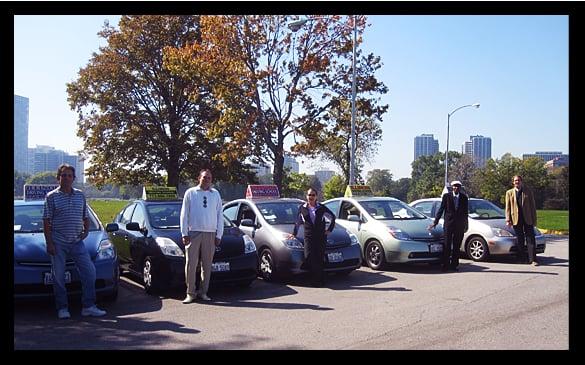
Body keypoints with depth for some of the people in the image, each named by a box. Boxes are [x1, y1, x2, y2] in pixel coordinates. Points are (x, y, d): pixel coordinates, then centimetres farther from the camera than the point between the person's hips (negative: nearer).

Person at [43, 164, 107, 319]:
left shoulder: (80, 195, 11)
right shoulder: (51, 196, 0)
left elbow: (86, 217, 20)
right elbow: (46, 222, -4)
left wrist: (86, 231, 2)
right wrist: (49, 243, -10)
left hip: (77, 242, 3)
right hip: (58, 243, -3)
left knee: (89, 272, -3)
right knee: (58, 277, 2)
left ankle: (88, 306, 5)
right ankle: (62, 308, 14)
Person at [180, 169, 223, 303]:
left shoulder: (216, 194, 12)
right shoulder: (190, 193, 6)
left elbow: (220, 215, 12)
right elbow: (184, 214, 5)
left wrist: (219, 235, 5)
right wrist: (184, 233, -2)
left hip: (210, 234, 2)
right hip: (193, 233, -2)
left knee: (207, 265, 5)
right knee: (191, 264, -4)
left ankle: (203, 292, 14)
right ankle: (190, 293, 4)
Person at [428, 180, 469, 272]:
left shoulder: (464, 198, 6)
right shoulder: (446, 196, 0)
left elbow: (465, 212, 13)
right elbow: (441, 209, 0)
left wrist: (466, 225, 15)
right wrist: (435, 222, -5)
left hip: (459, 225, 2)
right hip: (449, 224, -2)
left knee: (456, 246, 5)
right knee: (447, 246, -2)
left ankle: (454, 264, 13)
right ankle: (445, 265, 3)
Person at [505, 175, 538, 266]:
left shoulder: (528, 192, 8)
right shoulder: (509, 193, 9)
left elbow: (533, 206, 6)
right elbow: (508, 207, 6)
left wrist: (534, 220, 0)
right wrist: (508, 220, -4)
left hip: (527, 219, -1)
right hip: (516, 219, 1)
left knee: (530, 239, -4)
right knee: (520, 241, 6)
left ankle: (532, 260, -5)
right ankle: (522, 259, 13)